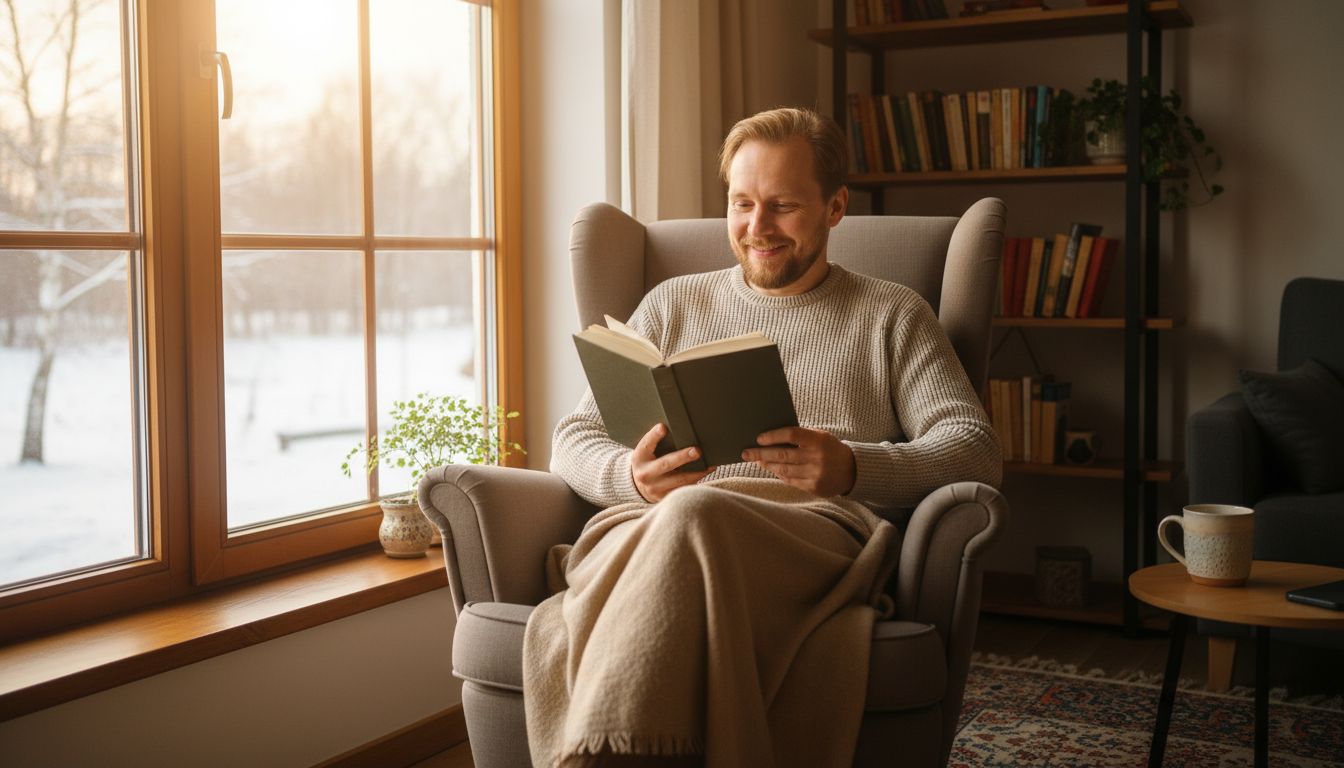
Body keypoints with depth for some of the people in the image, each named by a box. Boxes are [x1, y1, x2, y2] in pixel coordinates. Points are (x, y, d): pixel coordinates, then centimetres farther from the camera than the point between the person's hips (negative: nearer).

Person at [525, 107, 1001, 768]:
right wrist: (632, 477, -5)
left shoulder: (892, 317, 22)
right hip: (651, 525, 2)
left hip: (822, 526, -1)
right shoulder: (673, 304, 28)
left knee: (694, 515, -39)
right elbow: (574, 440, 21)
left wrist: (852, 466, -13)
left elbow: (975, 452, 8)